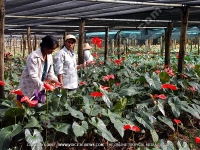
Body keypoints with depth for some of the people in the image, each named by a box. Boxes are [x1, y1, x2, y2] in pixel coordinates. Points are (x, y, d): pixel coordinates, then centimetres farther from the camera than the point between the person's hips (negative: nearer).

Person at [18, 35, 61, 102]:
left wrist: (55, 80, -10)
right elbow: (33, 76, -28)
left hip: (39, 90, 7)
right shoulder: (33, 57, -23)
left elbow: (50, 72, 8)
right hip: (28, 90, -7)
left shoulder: (49, 56, 1)